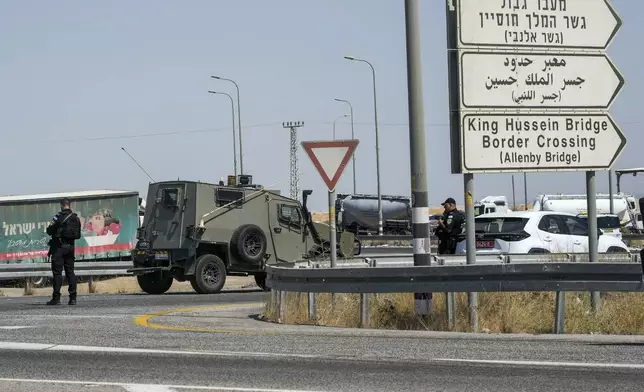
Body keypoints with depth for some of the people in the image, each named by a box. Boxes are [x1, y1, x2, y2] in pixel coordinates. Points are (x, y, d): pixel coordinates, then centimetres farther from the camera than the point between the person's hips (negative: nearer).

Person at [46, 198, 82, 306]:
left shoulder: (59, 217, -11)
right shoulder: (76, 218, 7)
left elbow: (49, 231, -7)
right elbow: (78, 235, 12)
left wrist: (50, 227, 13)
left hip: (58, 247, -6)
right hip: (71, 247, 6)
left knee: (57, 272, -5)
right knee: (70, 272, 8)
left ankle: (56, 298, -9)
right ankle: (73, 298, 4)